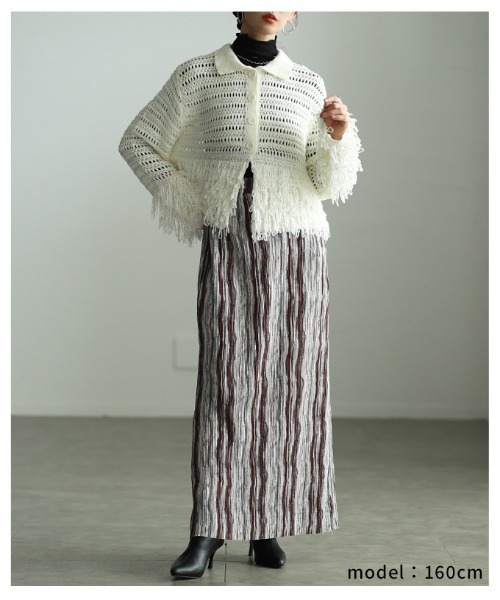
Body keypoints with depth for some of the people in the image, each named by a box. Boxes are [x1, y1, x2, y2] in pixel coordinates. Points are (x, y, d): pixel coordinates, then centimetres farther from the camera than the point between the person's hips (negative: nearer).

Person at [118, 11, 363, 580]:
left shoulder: (308, 84, 6)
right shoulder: (196, 75, 3)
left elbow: (330, 184, 5)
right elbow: (138, 142, 12)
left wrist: (338, 135, -15)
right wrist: (189, 203, 3)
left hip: (296, 247, 2)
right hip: (228, 248, -1)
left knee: (287, 381, 1)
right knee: (225, 381, -7)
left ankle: (267, 525, 11)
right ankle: (208, 532, -5)